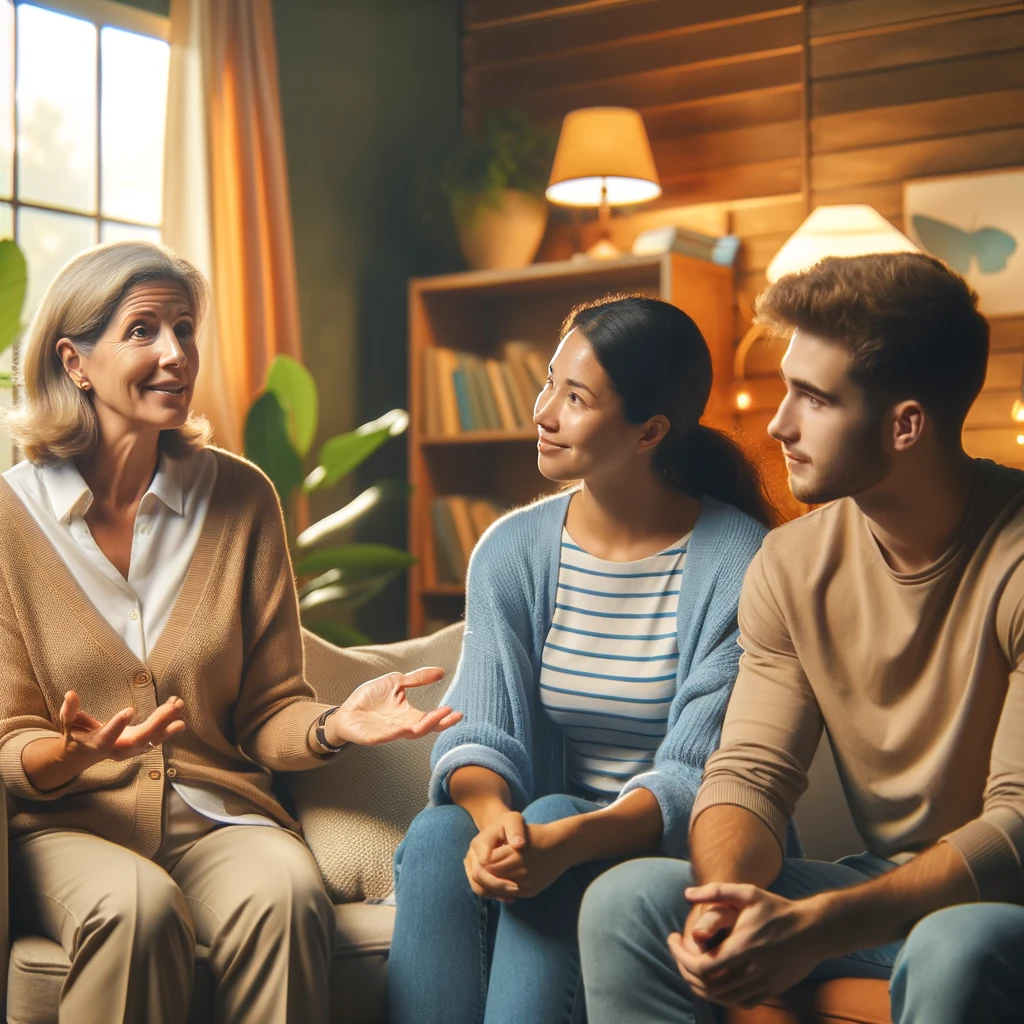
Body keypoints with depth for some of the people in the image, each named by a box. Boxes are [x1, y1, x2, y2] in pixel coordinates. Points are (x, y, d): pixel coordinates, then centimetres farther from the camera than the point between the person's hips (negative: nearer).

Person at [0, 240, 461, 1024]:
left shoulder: (241, 497, 4)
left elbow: (265, 711, 6)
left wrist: (332, 725, -17)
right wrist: (72, 753, -23)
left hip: (219, 812, 1)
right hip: (70, 822, -1)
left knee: (286, 894, -32)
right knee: (136, 907, -34)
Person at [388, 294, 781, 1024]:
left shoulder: (739, 567, -11)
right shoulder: (511, 551, 4)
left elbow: (694, 778, -16)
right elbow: (478, 734, -3)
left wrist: (567, 840, -34)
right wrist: (495, 814, -28)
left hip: (682, 851, -3)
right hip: (550, 829, 4)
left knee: (550, 816, -32)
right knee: (437, 836, -28)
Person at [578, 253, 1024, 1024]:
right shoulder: (793, 563, -1)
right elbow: (750, 772, -2)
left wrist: (819, 926, -33)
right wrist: (726, 896, -26)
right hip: (883, 888, 5)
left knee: (958, 950, -39)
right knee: (625, 900, -15)